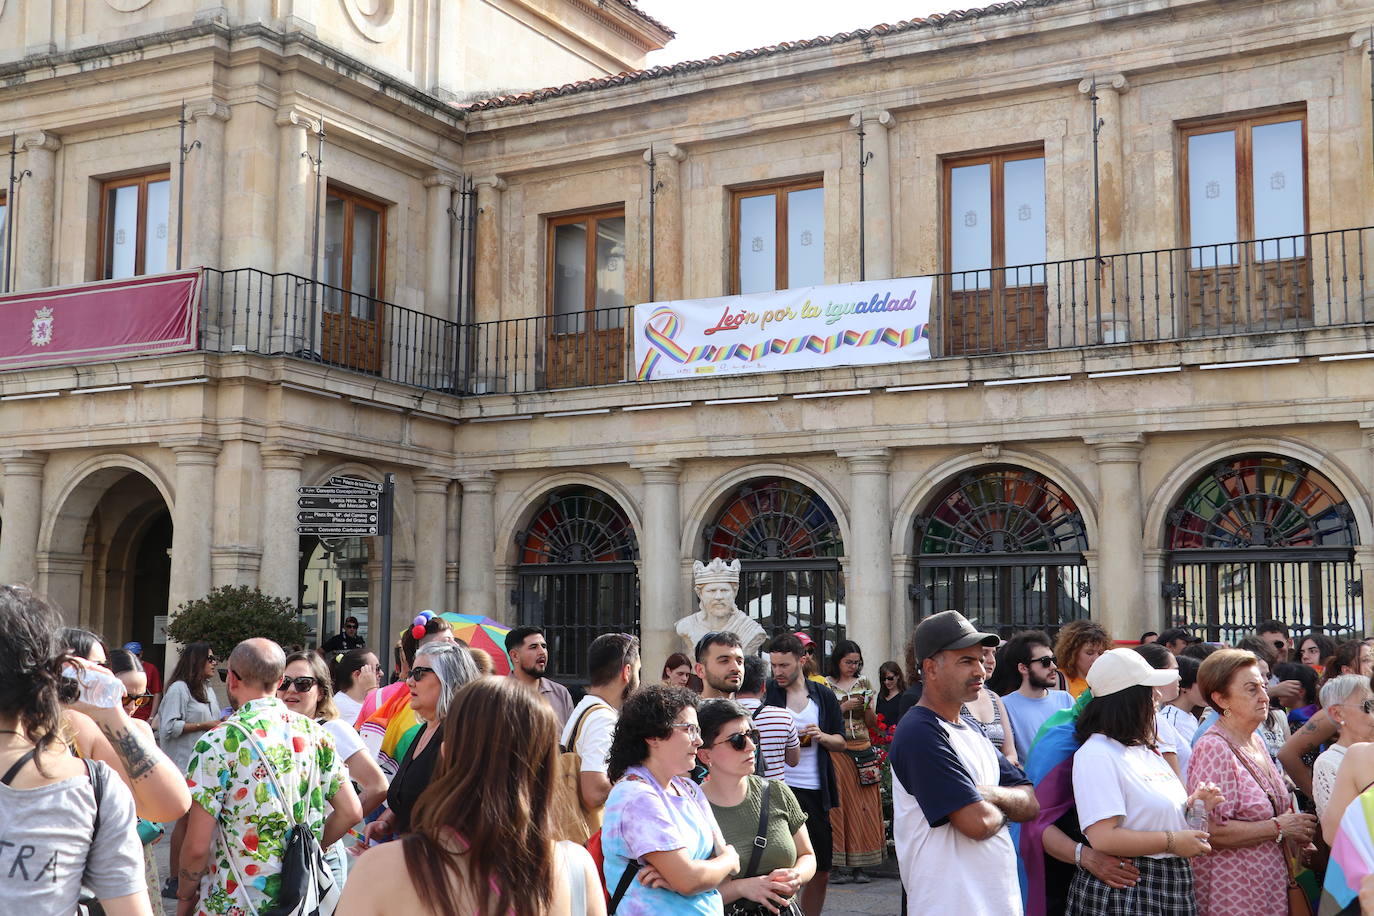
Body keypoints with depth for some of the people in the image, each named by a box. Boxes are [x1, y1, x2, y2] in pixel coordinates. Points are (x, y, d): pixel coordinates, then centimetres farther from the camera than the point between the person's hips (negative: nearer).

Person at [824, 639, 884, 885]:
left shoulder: (864, 683, 13)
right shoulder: (826, 685, 2)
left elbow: (872, 722, 14)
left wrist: (867, 707, -5)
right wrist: (844, 707, -13)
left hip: (863, 750, 4)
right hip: (836, 751, -4)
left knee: (864, 805, 0)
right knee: (839, 804, -6)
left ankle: (860, 865, 4)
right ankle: (838, 865, -3)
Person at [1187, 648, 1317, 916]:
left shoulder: (1256, 742, 11)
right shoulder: (1213, 748, -17)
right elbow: (1211, 830, -25)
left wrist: (1299, 831, 7)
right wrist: (1279, 827, -15)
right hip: (1232, 892, -9)